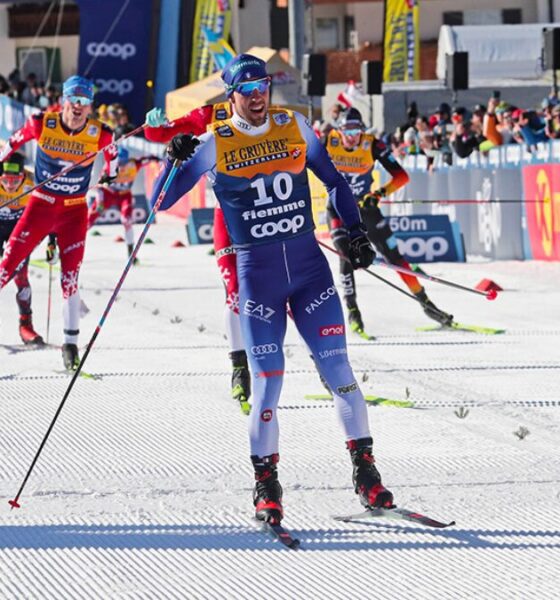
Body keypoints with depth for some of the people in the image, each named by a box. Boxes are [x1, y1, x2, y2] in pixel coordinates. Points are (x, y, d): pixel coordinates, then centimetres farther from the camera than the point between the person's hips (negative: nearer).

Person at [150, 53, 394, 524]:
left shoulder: (293, 126, 4)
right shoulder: (216, 144, -2)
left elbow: (333, 180, 15)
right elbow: (162, 201, -3)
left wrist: (356, 233, 8)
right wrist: (175, 161, -21)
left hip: (309, 264, 2)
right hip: (256, 271, -2)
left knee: (337, 368, -2)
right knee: (268, 380, -5)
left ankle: (365, 469, 7)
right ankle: (266, 484, 8)